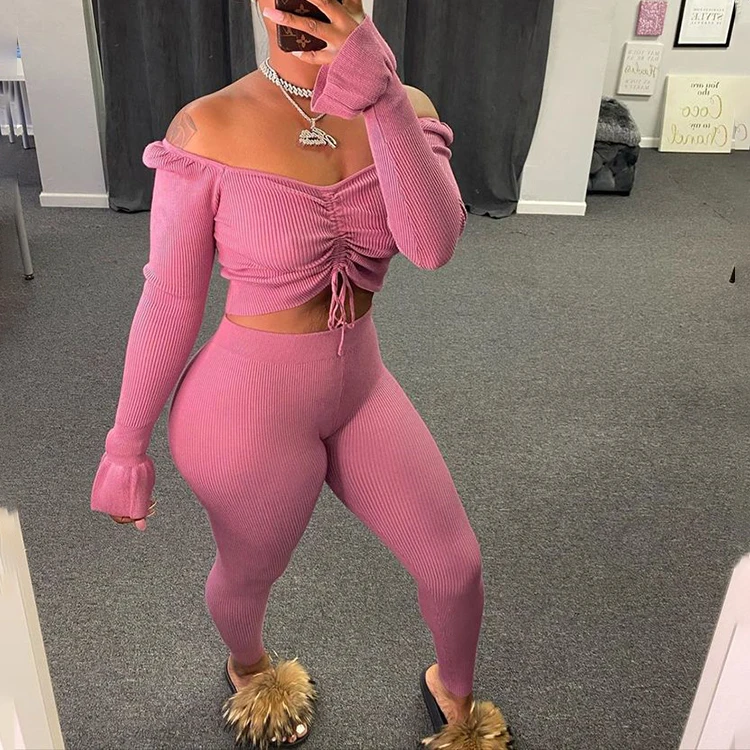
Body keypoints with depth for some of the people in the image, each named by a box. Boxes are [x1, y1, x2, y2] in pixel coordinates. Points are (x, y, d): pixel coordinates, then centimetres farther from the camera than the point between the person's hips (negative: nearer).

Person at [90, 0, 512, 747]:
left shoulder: (403, 108, -5)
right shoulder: (210, 128, -16)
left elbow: (433, 244, -22)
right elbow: (170, 300, -10)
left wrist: (381, 97, -32)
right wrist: (128, 441, -4)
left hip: (361, 386, 4)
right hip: (249, 403, -4)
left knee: (456, 563, 13)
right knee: (247, 576, 22)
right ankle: (247, 669, 61)